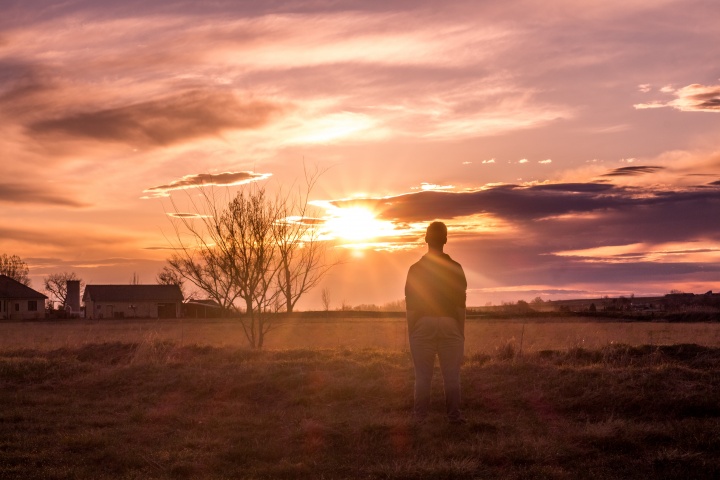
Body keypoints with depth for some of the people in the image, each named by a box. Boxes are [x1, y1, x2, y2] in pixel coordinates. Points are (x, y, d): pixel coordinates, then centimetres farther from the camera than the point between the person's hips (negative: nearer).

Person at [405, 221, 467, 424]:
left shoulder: (416, 269, 2)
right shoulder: (455, 268, 2)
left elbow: (410, 307, 1)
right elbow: (461, 305, 2)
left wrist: (411, 333, 7)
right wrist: (461, 332, 8)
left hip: (423, 324, 0)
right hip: (450, 324, 0)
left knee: (423, 375, 2)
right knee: (451, 374, 4)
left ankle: (420, 417, 2)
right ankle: (454, 415, 3)